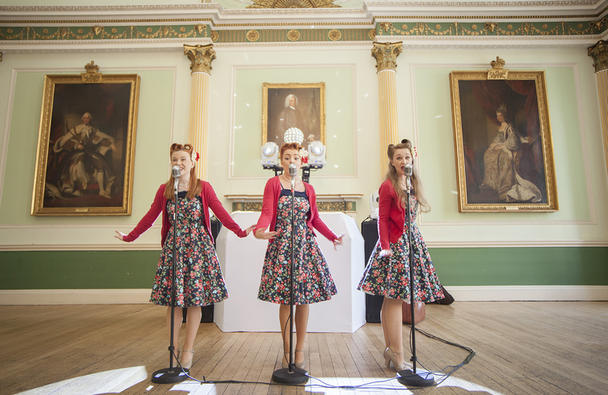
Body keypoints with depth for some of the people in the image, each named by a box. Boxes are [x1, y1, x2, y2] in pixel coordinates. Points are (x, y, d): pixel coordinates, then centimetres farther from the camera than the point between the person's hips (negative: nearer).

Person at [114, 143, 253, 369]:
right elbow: (150, 217, 15)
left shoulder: (203, 188, 2)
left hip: (198, 245, -1)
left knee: (195, 299, 2)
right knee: (173, 300, 3)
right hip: (173, 246, 2)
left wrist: (240, 232, -8)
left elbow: (221, 213, 0)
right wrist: (130, 237, 17)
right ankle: (173, 349, 18)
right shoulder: (164, 190, 8)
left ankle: (188, 349, 16)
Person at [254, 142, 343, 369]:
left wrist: (333, 237, 11)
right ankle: (287, 351, 18)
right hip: (281, 245, -3)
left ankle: (300, 351, 18)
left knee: (304, 300, 3)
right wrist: (258, 230, -28)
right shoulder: (273, 184, 2)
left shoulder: (308, 189, 12)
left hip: (305, 245, 3)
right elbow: (267, 212, -10)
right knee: (284, 300, 2)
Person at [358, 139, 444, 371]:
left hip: (412, 241, 8)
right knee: (395, 298, -7)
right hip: (395, 244, -8)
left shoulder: (413, 184, 15)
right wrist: (385, 246, -15)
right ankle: (397, 356, 0)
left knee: (391, 298, 11)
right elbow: (382, 219, -9)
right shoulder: (388, 186, -7)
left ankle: (390, 349, 19)